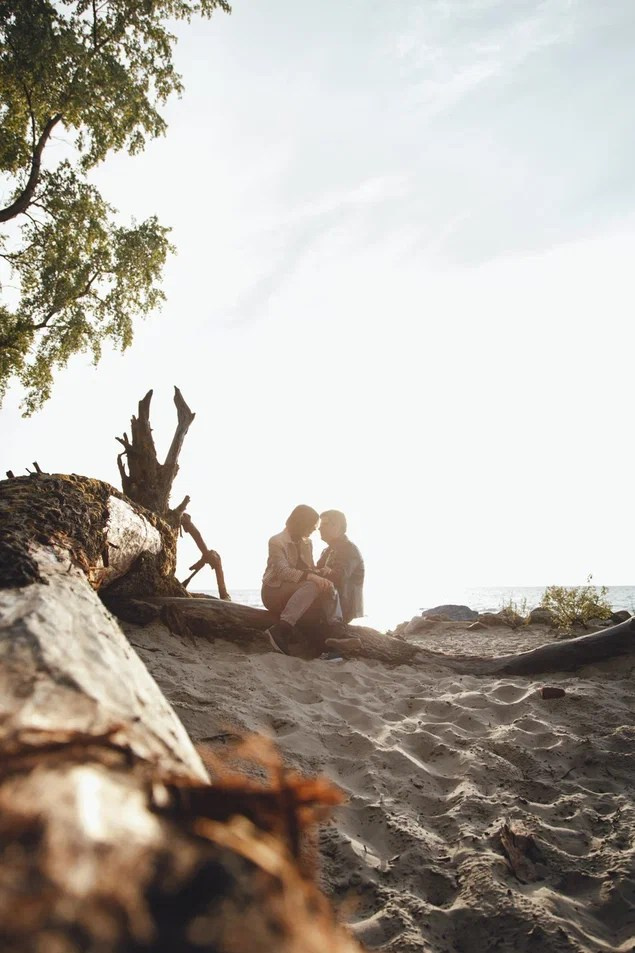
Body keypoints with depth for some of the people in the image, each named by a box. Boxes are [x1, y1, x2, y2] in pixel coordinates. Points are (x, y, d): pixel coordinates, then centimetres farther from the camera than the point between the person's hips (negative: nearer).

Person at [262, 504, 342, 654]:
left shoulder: (306, 543, 13)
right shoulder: (277, 541, -10)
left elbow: (311, 569, 9)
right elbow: (282, 571, -23)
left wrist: (321, 578, -15)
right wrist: (310, 577, -37)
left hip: (297, 590, 6)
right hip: (275, 591, -6)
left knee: (329, 588, -21)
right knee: (311, 586, -35)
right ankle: (281, 630, -44)